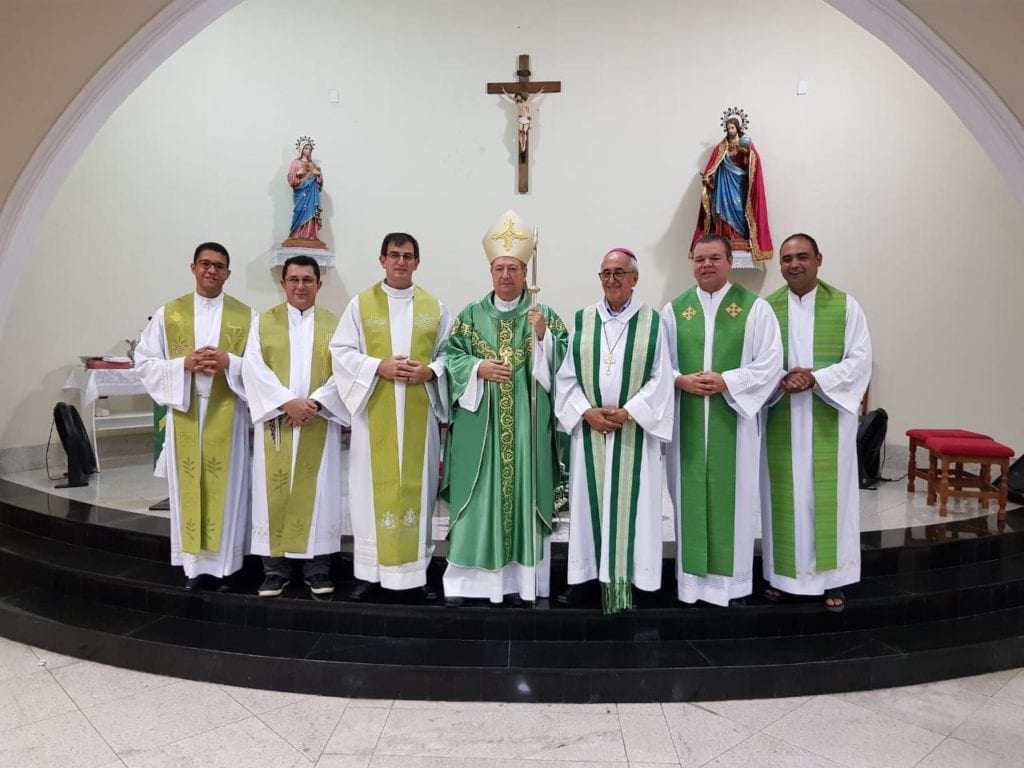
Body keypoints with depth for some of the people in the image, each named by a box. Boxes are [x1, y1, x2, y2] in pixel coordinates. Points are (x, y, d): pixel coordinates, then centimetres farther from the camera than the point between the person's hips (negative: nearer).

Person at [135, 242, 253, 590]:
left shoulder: (246, 316, 4)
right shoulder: (168, 313, 6)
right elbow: (144, 361, 3)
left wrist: (229, 363, -16)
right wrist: (184, 364, -12)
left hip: (227, 416, -1)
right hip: (184, 414, 1)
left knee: (225, 489, 2)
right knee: (188, 489, 5)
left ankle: (223, 565, 13)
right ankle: (194, 565, 16)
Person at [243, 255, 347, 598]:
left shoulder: (334, 324, 6)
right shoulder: (263, 322, 7)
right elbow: (253, 368, -5)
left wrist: (315, 404, -16)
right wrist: (287, 402, -17)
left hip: (320, 424, 0)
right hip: (276, 423, 0)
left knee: (317, 491, 2)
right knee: (274, 492, 3)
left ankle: (317, 568, 12)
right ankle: (275, 568, 13)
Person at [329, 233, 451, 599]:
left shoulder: (435, 307, 9)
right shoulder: (360, 304, 5)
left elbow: (451, 354, 8)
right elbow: (341, 352, 1)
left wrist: (430, 371, -12)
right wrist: (379, 367, -14)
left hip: (419, 415, 1)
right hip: (374, 413, -1)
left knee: (417, 487, 4)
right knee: (374, 488, 1)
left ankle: (417, 569, 14)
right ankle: (369, 571, 10)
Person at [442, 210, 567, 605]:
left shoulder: (545, 315, 7)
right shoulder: (471, 315, 9)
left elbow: (561, 362, -2)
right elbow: (450, 357, 3)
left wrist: (543, 336, -18)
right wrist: (478, 368, -13)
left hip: (526, 425, 0)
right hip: (479, 422, 1)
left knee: (523, 492, 3)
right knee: (476, 495, 3)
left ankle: (521, 576, 12)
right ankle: (466, 576, 12)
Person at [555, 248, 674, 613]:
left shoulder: (652, 321, 1)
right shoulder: (582, 320, 6)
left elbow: (660, 379, -3)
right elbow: (566, 376, 4)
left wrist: (628, 411, -13)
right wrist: (586, 411, -10)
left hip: (634, 429, -2)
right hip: (589, 428, 2)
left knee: (629, 502, 2)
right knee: (588, 500, 6)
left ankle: (623, 577, 12)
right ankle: (587, 572, 16)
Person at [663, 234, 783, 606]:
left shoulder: (755, 307, 1)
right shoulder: (674, 310, 7)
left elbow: (770, 363, -5)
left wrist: (726, 381, -16)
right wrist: (679, 380, -12)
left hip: (734, 419, -2)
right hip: (686, 421, 2)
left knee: (733, 496, 4)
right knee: (690, 495, 7)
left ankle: (731, 576, 18)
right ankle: (692, 575, 19)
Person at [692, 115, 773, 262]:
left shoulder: (746, 143, 4)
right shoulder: (722, 146, 10)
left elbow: (753, 163, -10)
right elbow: (714, 164, 2)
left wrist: (749, 152, -29)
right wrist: (707, 177, -15)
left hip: (740, 183, -2)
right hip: (725, 183, 2)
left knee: (739, 208, -8)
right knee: (725, 209, -6)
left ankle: (742, 240, -8)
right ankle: (726, 240, -8)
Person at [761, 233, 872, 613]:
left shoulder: (845, 306, 2)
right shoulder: (765, 308, 5)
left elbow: (860, 360, -3)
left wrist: (816, 379, -17)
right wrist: (781, 381, -17)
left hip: (829, 419, -1)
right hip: (780, 419, 1)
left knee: (828, 495, 4)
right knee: (783, 495, 6)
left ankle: (832, 578, 16)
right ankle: (781, 574, 19)